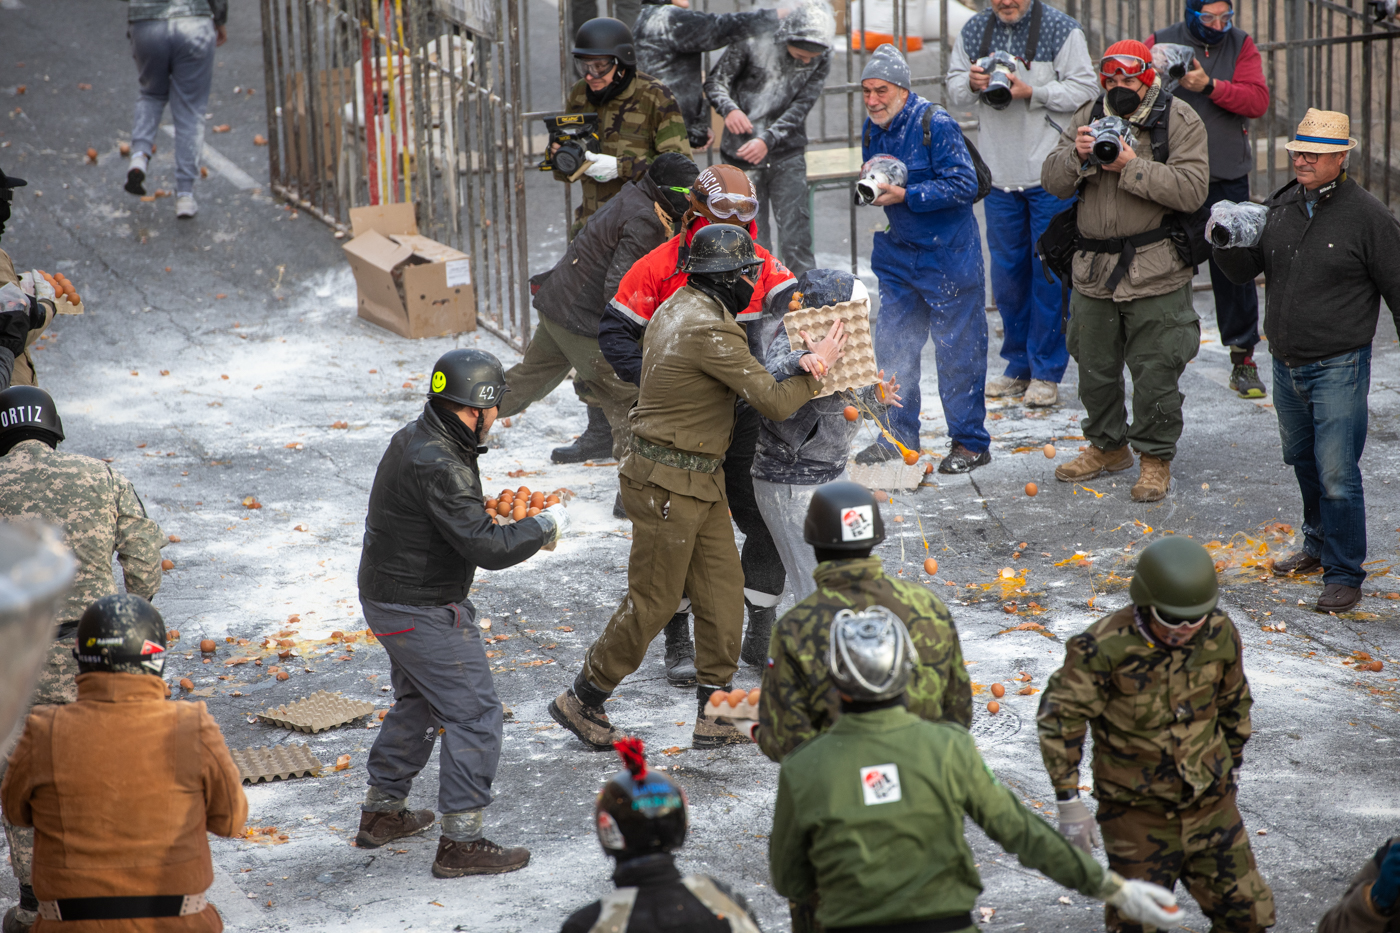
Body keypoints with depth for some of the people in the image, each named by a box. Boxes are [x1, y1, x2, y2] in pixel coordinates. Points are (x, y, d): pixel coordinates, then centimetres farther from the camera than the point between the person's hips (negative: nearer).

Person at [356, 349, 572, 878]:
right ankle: (460, 843, 0)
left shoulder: (414, 439, 5)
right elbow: (486, 547, -28)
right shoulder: (438, 467, -27)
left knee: (419, 702, 26)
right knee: (474, 715, -4)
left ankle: (381, 813, 37)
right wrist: (545, 526, -14)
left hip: (387, 596, 10)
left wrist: (520, 529, 10)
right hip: (421, 611, -10)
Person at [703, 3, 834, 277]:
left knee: (796, 238, -4)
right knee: (753, 242, 2)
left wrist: (767, 139, -24)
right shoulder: (752, 40, -11)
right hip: (742, 153, -1)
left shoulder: (820, 60, -4)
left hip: (787, 154, 1)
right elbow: (716, 80, -3)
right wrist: (729, 109, -24)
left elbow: (800, 109, -10)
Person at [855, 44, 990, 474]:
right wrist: (871, 188, -4)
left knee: (957, 350, -2)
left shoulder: (935, 124, -16)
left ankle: (970, 442, 8)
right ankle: (898, 437, 22)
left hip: (948, 253, -7)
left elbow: (963, 185, -20)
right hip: (899, 253, 7)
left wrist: (905, 195, -24)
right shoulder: (873, 128, 6)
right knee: (892, 343, 10)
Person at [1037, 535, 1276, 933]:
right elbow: (1059, 717, -15)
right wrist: (1069, 803, -15)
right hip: (1136, 812, -4)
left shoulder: (1219, 633, -9)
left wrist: (1232, 764, 22)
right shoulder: (1105, 646, -23)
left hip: (1210, 803, 4)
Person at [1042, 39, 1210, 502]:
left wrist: (1130, 166, -21)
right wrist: (1077, 156, -17)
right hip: (1094, 268, 5)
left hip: (1155, 272, -5)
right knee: (1094, 366, 15)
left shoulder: (1179, 121, -6)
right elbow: (1052, 181, 4)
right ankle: (1107, 446, 33)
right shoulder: (1088, 118, 8)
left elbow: (1192, 189, -17)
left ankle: (1156, 458, 13)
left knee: (1155, 371, -2)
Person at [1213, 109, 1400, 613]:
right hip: (1286, 364, 6)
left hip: (1338, 367, -6)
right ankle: (1319, 544, 41)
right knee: (1303, 460, 21)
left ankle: (1344, 573, 2)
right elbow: (1245, 268, 13)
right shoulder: (1281, 204, 5)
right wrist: (1227, 242, -10)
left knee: (1336, 475, -9)